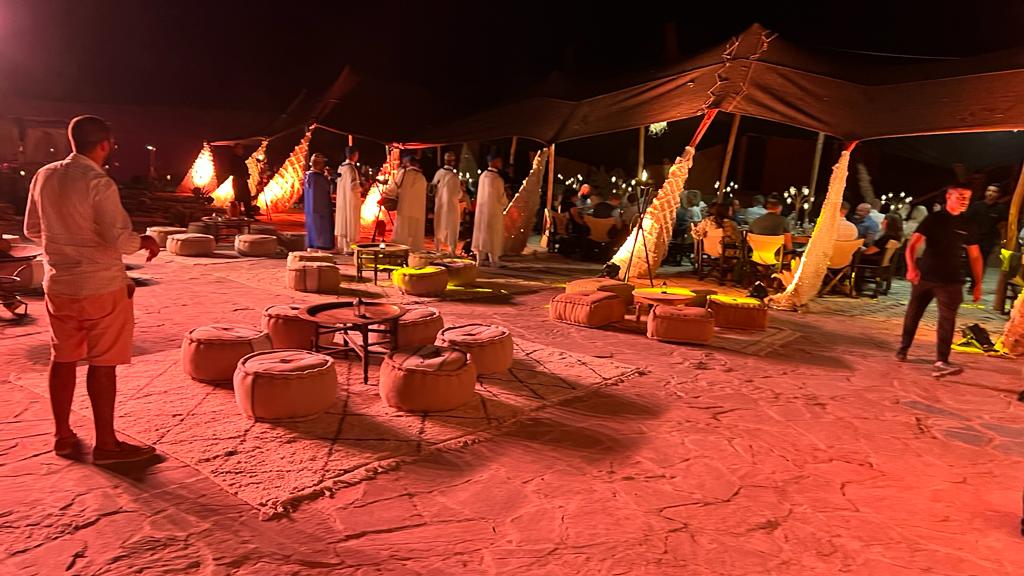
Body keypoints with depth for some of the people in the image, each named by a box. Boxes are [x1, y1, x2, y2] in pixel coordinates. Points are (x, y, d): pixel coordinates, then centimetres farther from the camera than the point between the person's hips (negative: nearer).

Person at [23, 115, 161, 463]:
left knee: (62, 359, 16)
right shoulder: (98, 183, -18)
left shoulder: (44, 176, 4)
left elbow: (32, 230, 13)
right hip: (101, 286, -7)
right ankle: (106, 444, 10)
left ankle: (63, 436, 28)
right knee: (103, 364, 2)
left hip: (58, 284, 7)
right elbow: (118, 238, -23)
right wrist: (144, 242, -4)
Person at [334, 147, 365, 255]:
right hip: (351, 201, -9)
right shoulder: (351, 168, -19)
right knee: (351, 224, -2)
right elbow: (353, 186, -25)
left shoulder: (341, 166, 8)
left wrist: (359, 185, 13)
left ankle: (342, 246, 21)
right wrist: (362, 188, -7)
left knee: (343, 224, 14)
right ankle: (349, 248, 0)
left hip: (342, 200, 9)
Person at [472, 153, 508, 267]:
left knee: (482, 232, 9)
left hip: (482, 208, 7)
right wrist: (503, 205, 10)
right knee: (494, 235, 1)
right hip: (494, 210, -7)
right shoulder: (497, 178, -17)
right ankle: (494, 260, 4)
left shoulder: (482, 176, 5)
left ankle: (480, 259, 11)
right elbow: (501, 196, -11)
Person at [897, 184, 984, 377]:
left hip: (951, 280, 1)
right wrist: (911, 268, -27)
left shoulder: (967, 225, 7)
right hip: (924, 276, -1)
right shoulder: (933, 219, -1)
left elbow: (975, 256, 13)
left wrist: (978, 284, 8)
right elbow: (912, 245, -10)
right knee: (913, 313, 10)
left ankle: (941, 363, -14)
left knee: (947, 319, -10)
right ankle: (903, 348, 30)